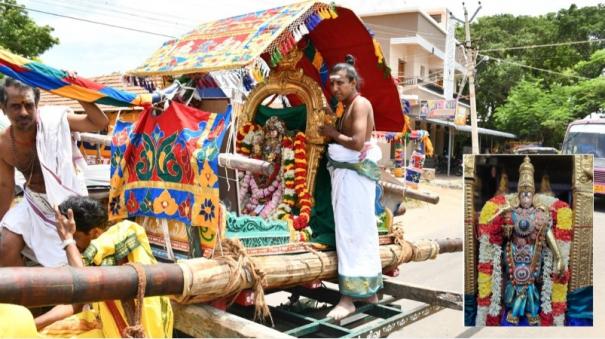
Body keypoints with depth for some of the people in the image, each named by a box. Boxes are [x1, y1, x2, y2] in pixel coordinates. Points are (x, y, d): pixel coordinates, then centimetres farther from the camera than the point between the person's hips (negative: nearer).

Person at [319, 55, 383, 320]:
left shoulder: (360, 103, -11)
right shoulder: (348, 106, 18)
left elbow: (358, 142, -23)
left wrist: (332, 133, -10)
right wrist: (332, 134, 0)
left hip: (354, 172, -10)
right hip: (347, 172, 10)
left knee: (352, 231, -10)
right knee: (361, 230, 13)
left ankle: (350, 297, -6)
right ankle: (369, 291, 23)